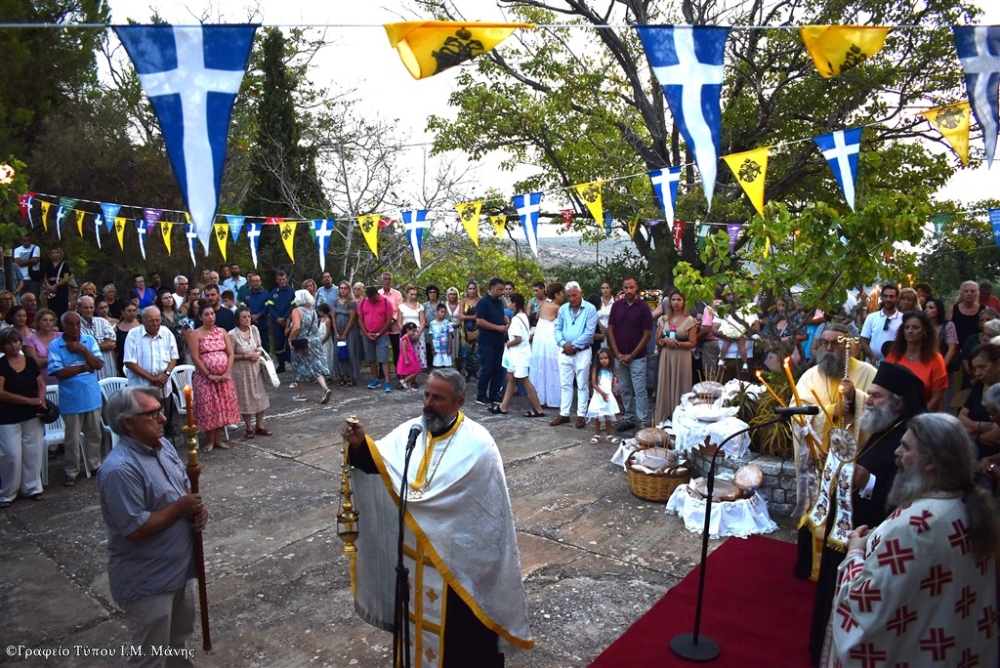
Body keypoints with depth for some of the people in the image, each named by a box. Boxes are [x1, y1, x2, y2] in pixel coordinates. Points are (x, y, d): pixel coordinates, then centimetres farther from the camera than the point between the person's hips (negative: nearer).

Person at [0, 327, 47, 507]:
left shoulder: (30, 361, 5)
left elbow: (41, 384, 11)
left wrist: (41, 401, -7)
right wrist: (29, 400, -19)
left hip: (33, 415, 4)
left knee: (33, 452, 8)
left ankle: (31, 487, 21)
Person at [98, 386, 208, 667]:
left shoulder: (163, 445, 0)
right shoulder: (120, 469, -28)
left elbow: (185, 488, 12)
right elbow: (134, 530, -29)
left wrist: (199, 508, -8)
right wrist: (179, 509, -19)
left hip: (180, 567, 8)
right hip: (147, 581, -8)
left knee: (181, 638, 28)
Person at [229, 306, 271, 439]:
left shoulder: (254, 329, -1)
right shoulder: (232, 334, -16)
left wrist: (258, 353, -9)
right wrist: (245, 356, -19)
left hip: (256, 368, 4)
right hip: (241, 370, -4)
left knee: (259, 396, 9)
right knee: (245, 398, 7)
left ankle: (260, 426, 22)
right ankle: (249, 428, 21)